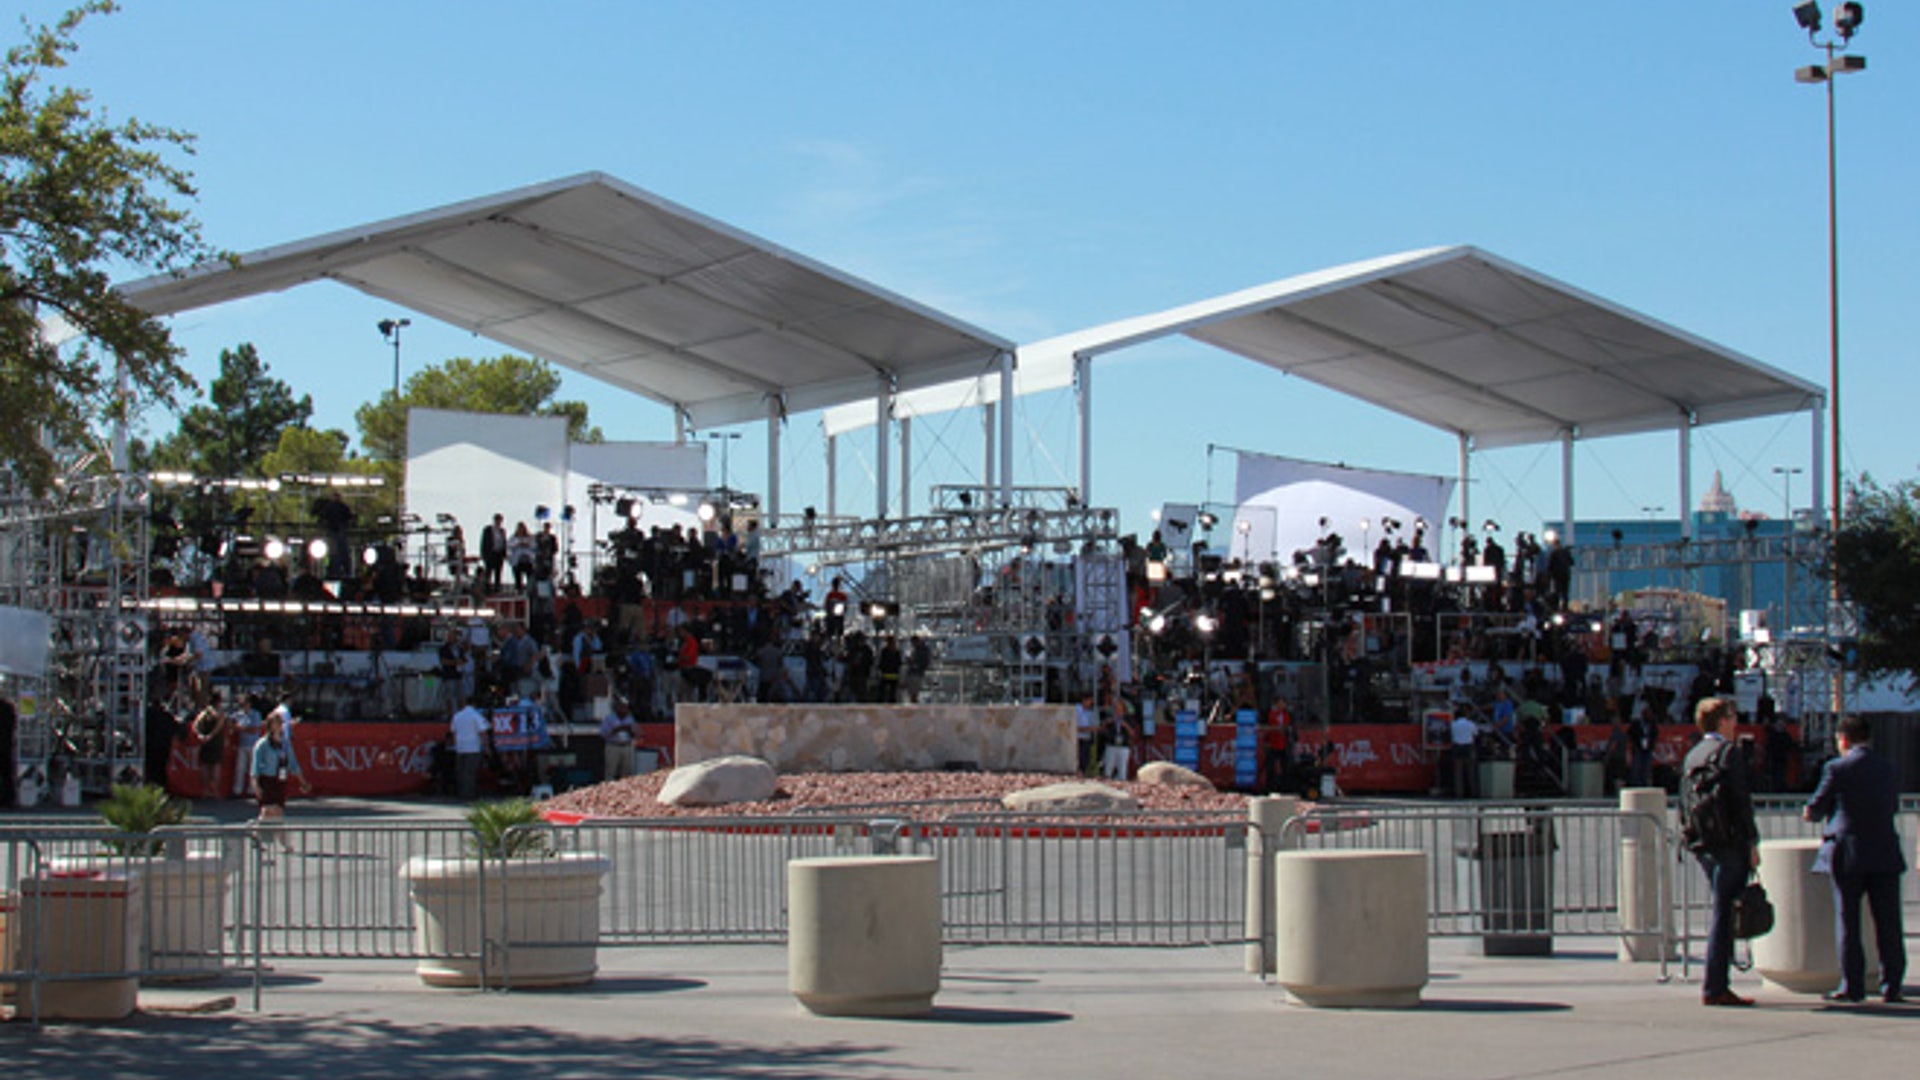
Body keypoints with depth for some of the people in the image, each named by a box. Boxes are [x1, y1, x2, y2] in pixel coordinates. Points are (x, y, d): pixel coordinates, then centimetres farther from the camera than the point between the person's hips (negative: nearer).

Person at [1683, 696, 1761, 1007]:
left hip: (1702, 845, 8)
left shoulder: (1692, 755, 14)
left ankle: (1715, 984, 13)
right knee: (1724, 913, -6)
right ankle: (1715, 987, -6)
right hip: (1729, 842, -8)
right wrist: (1752, 843, -11)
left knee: (1722, 911, 14)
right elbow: (1741, 801, -14)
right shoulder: (1728, 752, -9)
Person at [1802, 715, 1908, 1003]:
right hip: (1886, 855, 3)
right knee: (1888, 923, 6)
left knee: (1848, 924, 3)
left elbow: (1814, 810, -1)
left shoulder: (1837, 768, -6)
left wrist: (1813, 813, 22)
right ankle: (1892, 985, 5)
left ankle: (1852, 986, 3)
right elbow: (1893, 807, 17)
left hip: (1848, 855, -3)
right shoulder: (1890, 770, 7)